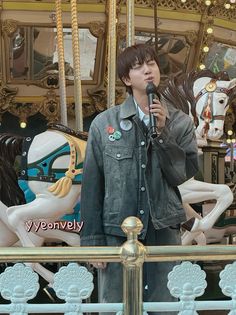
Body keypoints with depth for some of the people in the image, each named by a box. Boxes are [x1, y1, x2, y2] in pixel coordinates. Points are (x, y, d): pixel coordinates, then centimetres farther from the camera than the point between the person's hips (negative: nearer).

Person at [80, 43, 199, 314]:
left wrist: (162, 133, -13)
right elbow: (92, 186, 1)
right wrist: (92, 240, -1)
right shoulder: (104, 124, -1)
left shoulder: (180, 123, 4)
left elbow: (184, 173, -5)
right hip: (116, 233, -1)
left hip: (164, 232, 1)